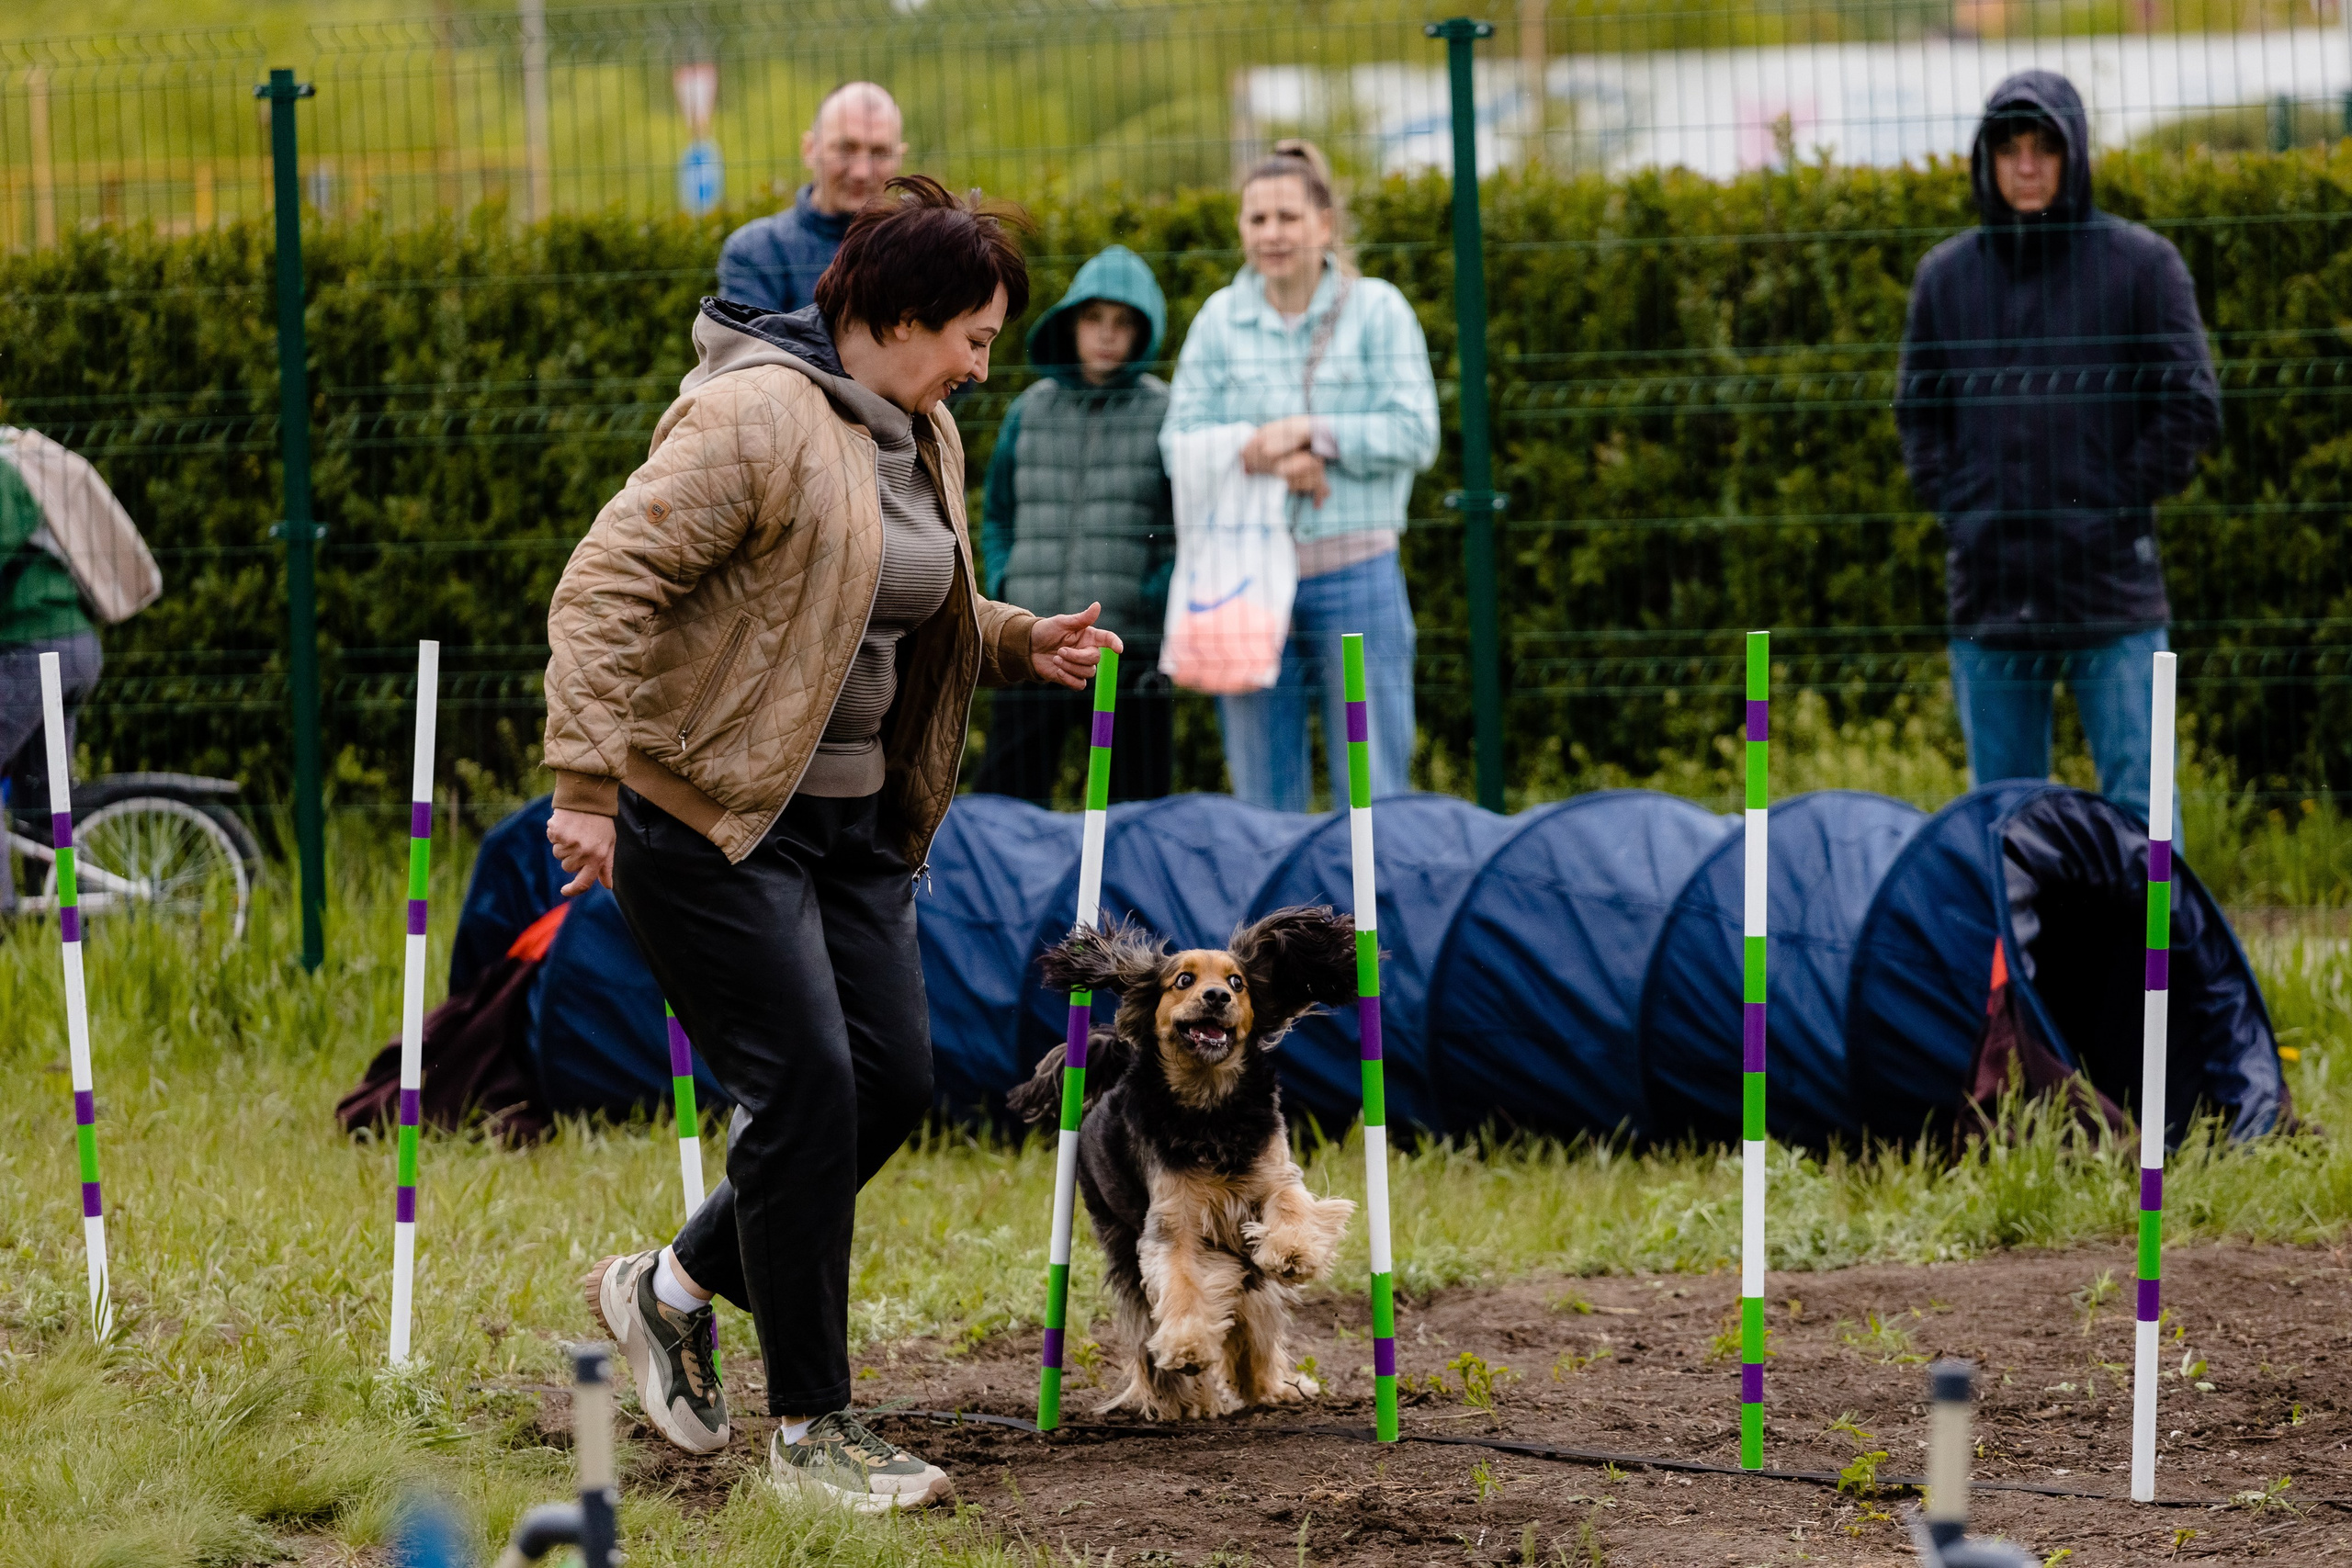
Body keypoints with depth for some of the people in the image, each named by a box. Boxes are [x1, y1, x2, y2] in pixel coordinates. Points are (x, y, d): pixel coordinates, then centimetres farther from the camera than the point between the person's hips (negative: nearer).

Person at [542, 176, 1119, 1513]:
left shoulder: (924, 437, 11)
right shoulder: (752, 418, -18)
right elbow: (602, 588, -22)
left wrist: (1023, 644, 9)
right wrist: (586, 780, -28)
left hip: (852, 814, 9)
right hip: (709, 804, -9)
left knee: (893, 1082, 5)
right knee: (807, 1089, -11)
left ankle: (674, 1288, 25)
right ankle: (811, 1428, -2)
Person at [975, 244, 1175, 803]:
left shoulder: (1166, 415, 2)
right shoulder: (1031, 410, 11)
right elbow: (997, 515, 22)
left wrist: (1156, 596, -12)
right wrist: (1004, 585, 7)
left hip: (1131, 649, -2)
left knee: (1135, 813, 2)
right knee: (1004, 799, -1)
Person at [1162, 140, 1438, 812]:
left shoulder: (1376, 309, 2)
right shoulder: (1220, 318, 8)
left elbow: (1415, 433, -6)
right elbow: (1180, 438, 1)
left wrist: (1309, 433, -16)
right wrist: (1273, 460, -16)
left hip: (1353, 577, -2)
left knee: (1372, 791, 0)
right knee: (1262, 799, 8)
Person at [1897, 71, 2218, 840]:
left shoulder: (2140, 264, -1)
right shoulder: (1946, 276, 8)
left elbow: (2191, 404, 0)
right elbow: (1917, 411, 16)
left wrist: (2118, 504, -5)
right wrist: (1959, 508, 3)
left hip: (2111, 583, -3)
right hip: (1989, 591, 3)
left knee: (2136, 803, -5)